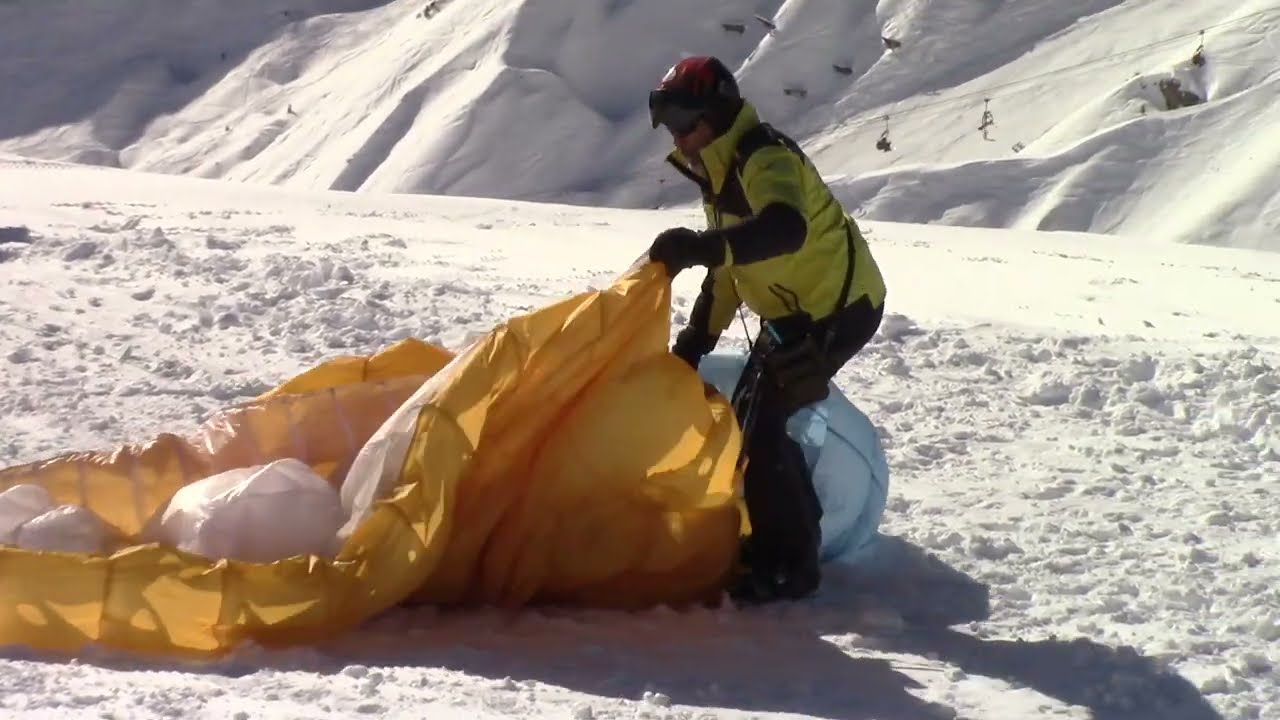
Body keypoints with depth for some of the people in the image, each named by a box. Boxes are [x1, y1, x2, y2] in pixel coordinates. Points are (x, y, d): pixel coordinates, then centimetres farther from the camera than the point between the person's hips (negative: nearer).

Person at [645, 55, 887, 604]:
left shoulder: (764, 159, -23)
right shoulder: (723, 172, 10)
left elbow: (785, 229, -45)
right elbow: (728, 271, 19)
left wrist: (699, 246, -54)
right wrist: (696, 339, 18)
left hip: (838, 308, -10)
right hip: (794, 311, 10)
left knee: (757, 425, -13)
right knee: (751, 419, 14)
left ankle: (789, 563, -5)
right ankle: (796, 534, 26)